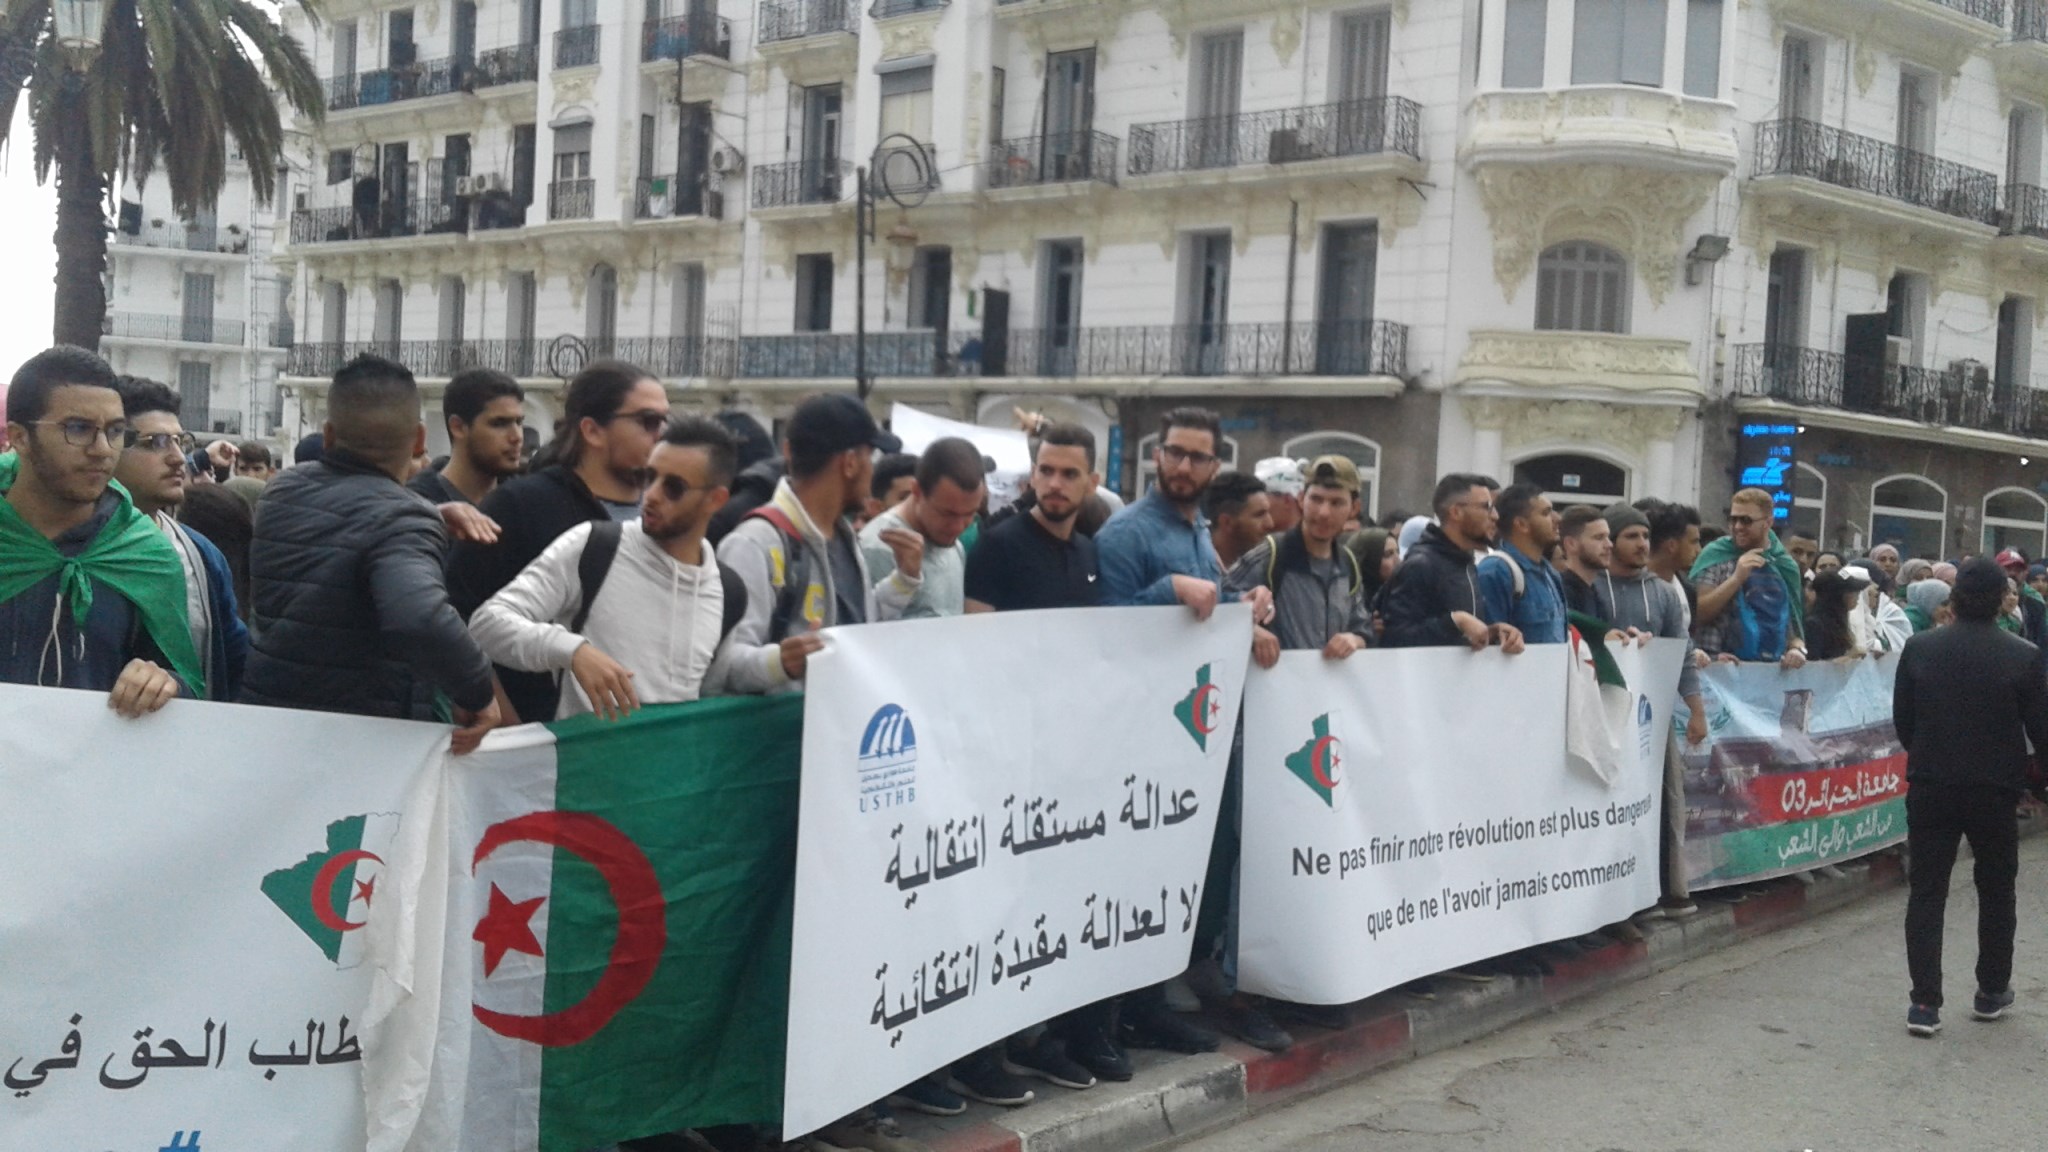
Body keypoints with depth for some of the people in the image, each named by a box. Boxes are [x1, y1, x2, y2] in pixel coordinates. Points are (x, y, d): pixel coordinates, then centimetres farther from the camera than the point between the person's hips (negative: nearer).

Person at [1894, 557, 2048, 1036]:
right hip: (1996, 790, -1)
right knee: (1996, 892, 17)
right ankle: (1992, 992, 28)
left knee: (1927, 893, 4)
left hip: (1930, 786, 1)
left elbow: (1902, 721, 1)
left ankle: (1925, 1003, -1)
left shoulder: (1919, 648, -6)